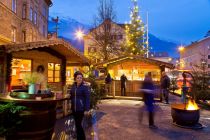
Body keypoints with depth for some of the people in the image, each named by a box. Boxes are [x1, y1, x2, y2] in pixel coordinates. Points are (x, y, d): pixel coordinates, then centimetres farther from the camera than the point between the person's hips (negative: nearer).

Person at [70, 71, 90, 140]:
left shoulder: (85, 86, -11)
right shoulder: (73, 86, 6)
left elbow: (87, 98, -12)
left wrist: (86, 109, -16)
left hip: (81, 109, -6)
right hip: (74, 109, 6)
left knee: (78, 125, -2)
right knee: (77, 124, 15)